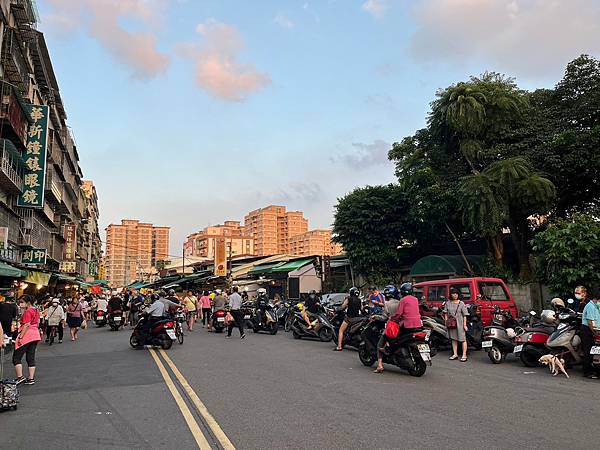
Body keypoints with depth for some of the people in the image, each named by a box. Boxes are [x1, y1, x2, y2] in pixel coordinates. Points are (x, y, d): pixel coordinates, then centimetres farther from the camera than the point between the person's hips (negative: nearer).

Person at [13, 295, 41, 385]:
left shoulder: (28, 311, -14)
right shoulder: (36, 310, 13)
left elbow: (27, 325, -20)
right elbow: (37, 323, 18)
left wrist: (20, 337, -20)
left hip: (27, 336, -9)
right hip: (35, 335, 9)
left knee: (16, 357, 1)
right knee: (31, 358, 11)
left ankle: (20, 377, -3)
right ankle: (31, 378, 12)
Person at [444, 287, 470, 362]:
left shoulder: (461, 303, -4)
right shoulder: (448, 303, 6)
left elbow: (465, 315, -6)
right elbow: (446, 313, 13)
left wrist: (465, 324, -10)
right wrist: (446, 321, 3)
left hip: (460, 323, -4)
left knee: (463, 339, -2)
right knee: (454, 339, 13)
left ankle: (464, 355, 2)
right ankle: (455, 354, 22)